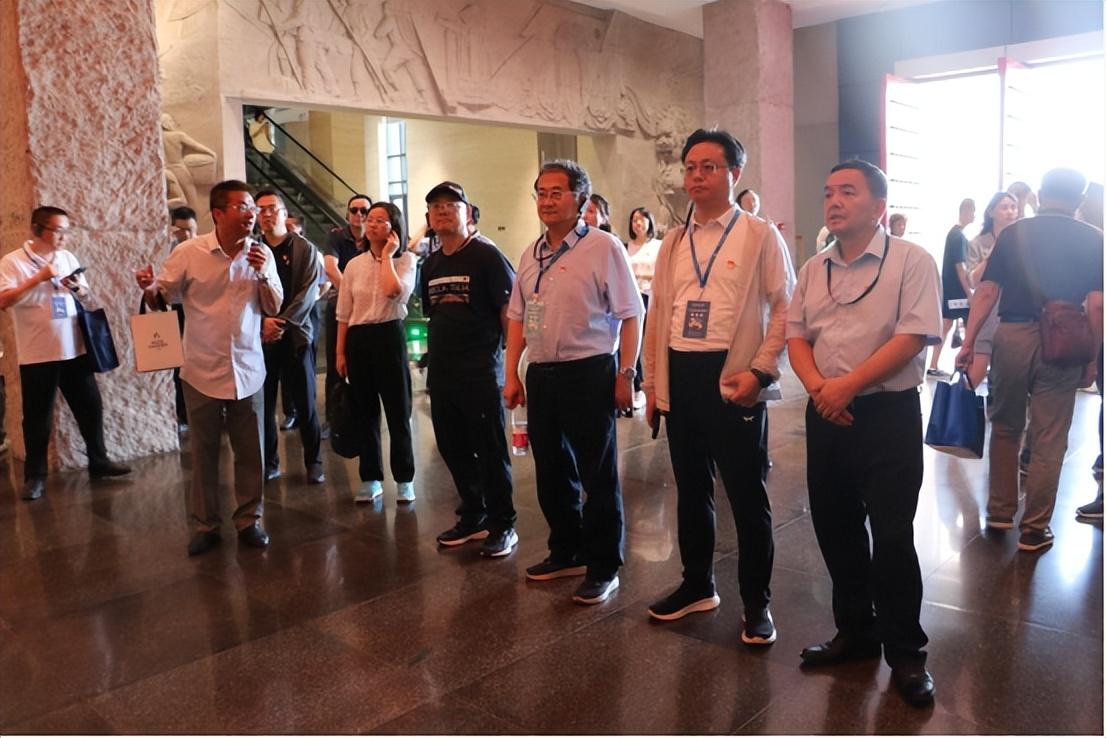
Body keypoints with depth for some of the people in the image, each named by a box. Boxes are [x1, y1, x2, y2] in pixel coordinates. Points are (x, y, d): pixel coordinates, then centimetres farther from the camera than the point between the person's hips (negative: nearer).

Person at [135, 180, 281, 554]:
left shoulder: (262, 253, -2)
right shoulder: (189, 252, -7)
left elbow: (274, 307, 1)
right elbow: (161, 299, 1)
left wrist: (263, 274, -16)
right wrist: (149, 289, -21)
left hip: (248, 370, 2)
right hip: (203, 371, -1)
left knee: (250, 452, 8)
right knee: (204, 453, 9)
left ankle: (249, 521, 22)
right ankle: (204, 527, 21)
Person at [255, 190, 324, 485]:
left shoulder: (304, 249, 4)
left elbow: (308, 292, -6)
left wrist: (283, 323, -16)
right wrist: (262, 321, -15)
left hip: (296, 334, -2)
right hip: (260, 336, 2)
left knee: (304, 403, 3)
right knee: (264, 403, 4)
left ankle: (314, 462, 14)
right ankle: (269, 462, 16)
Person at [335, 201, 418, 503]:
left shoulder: (405, 260, -2)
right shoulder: (354, 264, 9)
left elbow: (394, 291, -24)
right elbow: (344, 314, 10)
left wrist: (386, 256, -12)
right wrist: (340, 352, 5)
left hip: (389, 336, -4)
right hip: (358, 340, 4)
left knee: (398, 411, 3)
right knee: (365, 412, 11)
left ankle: (404, 479, 15)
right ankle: (371, 478, 22)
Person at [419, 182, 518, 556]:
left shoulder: (486, 255, -7)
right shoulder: (431, 264, 13)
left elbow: (511, 311, -11)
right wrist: (435, 357, 14)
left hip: (481, 372, -7)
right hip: (442, 374, 7)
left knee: (491, 451, 1)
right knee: (453, 449, 14)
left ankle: (502, 525, 15)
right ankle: (473, 517, 29)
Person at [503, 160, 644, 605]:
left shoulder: (603, 247, -8)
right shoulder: (531, 254, 11)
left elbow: (630, 316, -9)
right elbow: (517, 317, 15)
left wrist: (625, 375, -13)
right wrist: (512, 375, 10)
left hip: (589, 373, -6)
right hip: (540, 374, 7)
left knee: (598, 476, 3)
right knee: (551, 472, 16)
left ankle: (603, 567, 16)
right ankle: (566, 552, 33)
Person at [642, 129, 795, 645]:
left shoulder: (760, 236, -2)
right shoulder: (673, 242, 13)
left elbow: (785, 308, -6)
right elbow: (657, 314, 14)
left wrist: (761, 371, -15)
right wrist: (652, 382, 11)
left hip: (733, 377, -5)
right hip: (680, 377, 5)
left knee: (747, 495, 4)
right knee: (691, 487, 16)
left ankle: (756, 603, 20)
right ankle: (697, 585, 33)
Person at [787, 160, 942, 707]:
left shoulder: (911, 261, -6)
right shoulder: (814, 269, 11)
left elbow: (913, 337, -16)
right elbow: (796, 335, 9)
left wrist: (847, 385, -19)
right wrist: (818, 387, -10)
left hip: (887, 413, -5)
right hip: (826, 414, 6)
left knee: (892, 535, -1)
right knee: (835, 529, 13)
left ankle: (905, 652, 18)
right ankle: (856, 632, 32)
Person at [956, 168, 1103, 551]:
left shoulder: (1013, 233, 5)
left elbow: (987, 292, -2)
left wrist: (969, 342, -2)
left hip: (1011, 335, 2)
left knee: (1005, 429, 18)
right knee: (1049, 440, 6)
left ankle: (999, 512, 27)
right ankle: (1034, 528, 13)